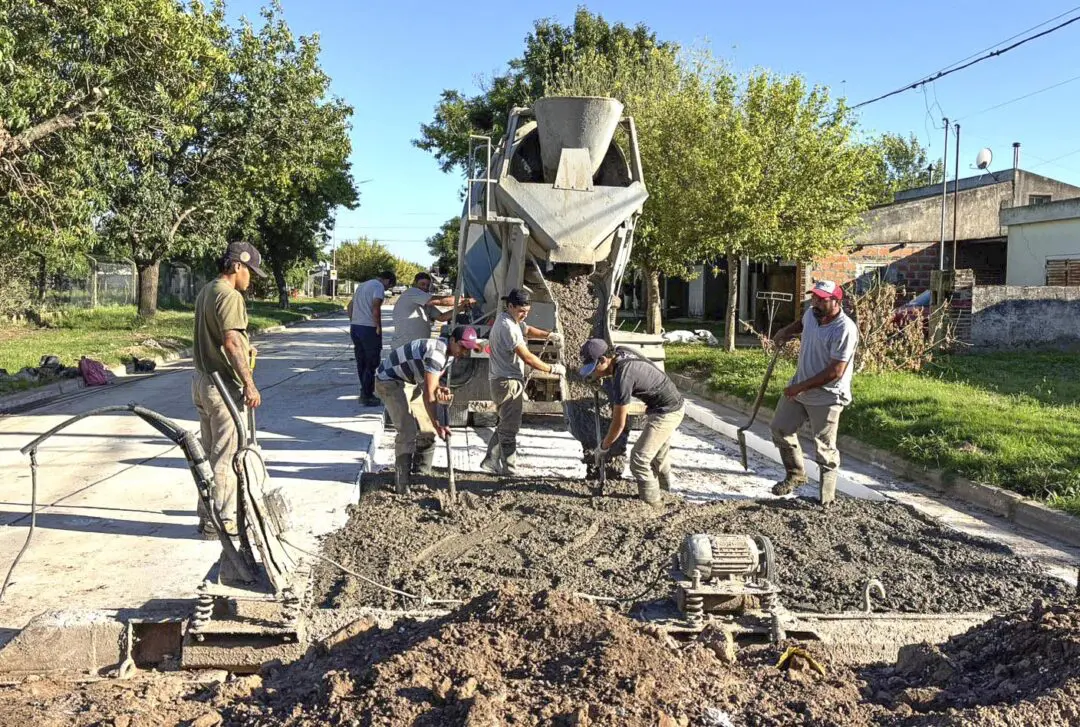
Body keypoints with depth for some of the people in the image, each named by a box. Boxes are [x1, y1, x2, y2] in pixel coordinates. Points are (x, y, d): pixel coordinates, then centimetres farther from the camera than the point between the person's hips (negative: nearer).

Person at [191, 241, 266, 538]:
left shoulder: (206, 291, 15)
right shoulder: (230, 296, -17)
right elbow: (231, 341, -26)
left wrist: (243, 348, 19)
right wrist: (249, 383, -27)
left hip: (202, 379, 10)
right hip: (224, 385, -10)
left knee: (210, 452, 17)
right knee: (226, 456, -2)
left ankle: (208, 517, 26)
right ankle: (222, 522, 5)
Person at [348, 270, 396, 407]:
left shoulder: (361, 285, 21)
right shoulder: (379, 286, -8)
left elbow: (350, 305, 23)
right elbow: (375, 307, -21)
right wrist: (378, 327, -14)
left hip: (355, 328, 9)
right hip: (369, 328, -9)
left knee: (361, 363, 15)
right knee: (371, 364, 0)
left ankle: (366, 393, 23)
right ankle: (366, 396, 1)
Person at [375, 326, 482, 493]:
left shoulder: (448, 352, 0)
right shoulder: (436, 352, -31)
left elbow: (432, 384, -4)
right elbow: (428, 393, -32)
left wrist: (440, 391, -27)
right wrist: (437, 425, -31)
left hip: (410, 382, 10)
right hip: (389, 380, -10)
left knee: (427, 431, 8)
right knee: (408, 431, -19)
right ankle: (403, 484, -13)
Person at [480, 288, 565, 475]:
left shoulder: (512, 320, 11)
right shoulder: (507, 327, -21)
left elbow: (527, 330, 30)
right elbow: (527, 358, -24)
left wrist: (548, 335, 13)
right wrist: (552, 369, -16)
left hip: (506, 381, 11)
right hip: (507, 382, -11)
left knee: (505, 425, 18)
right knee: (509, 428, -4)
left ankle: (490, 462, 23)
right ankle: (509, 470, 3)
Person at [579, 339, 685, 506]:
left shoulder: (623, 377, -31)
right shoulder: (619, 352, -6)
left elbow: (619, 424, -23)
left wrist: (603, 447, -10)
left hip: (666, 412, -10)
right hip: (672, 405, 10)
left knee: (639, 460, -9)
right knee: (659, 450, 30)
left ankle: (651, 503, 4)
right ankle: (665, 482, 54)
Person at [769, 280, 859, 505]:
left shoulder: (845, 330, -25)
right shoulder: (811, 314, -2)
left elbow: (835, 372, -27)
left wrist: (800, 387, -24)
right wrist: (786, 331, 8)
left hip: (826, 397, -8)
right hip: (798, 387, 8)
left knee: (825, 448, 1)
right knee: (780, 428, 15)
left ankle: (826, 495, 19)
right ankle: (796, 474, 34)